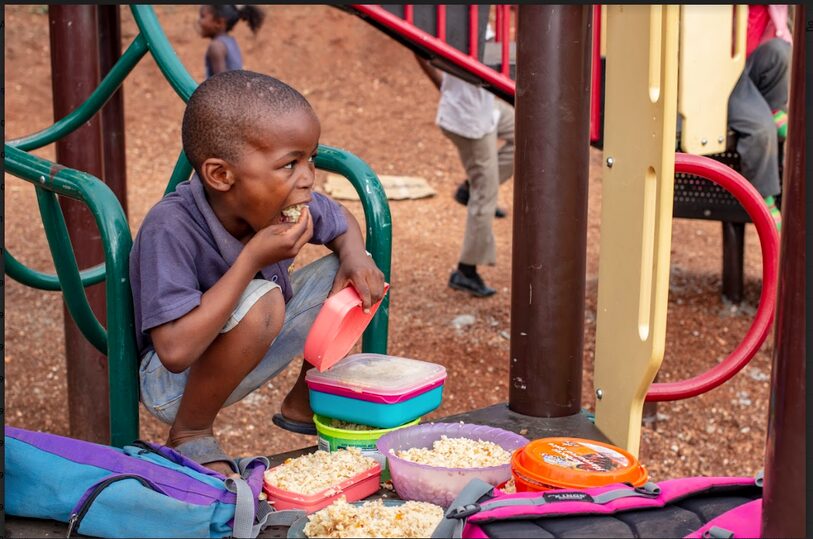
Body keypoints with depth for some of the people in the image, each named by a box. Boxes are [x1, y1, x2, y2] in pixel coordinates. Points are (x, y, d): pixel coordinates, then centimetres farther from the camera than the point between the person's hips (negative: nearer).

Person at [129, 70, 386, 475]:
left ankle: (305, 404, 16)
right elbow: (176, 352, -40)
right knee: (261, 302, -35)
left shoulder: (275, 203, -15)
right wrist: (252, 258, -39)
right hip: (175, 381, -7)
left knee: (346, 275, -3)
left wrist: (355, 258, -16)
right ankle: (190, 434, -11)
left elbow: (342, 222, 8)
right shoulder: (170, 228, -33)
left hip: (253, 348, 7)